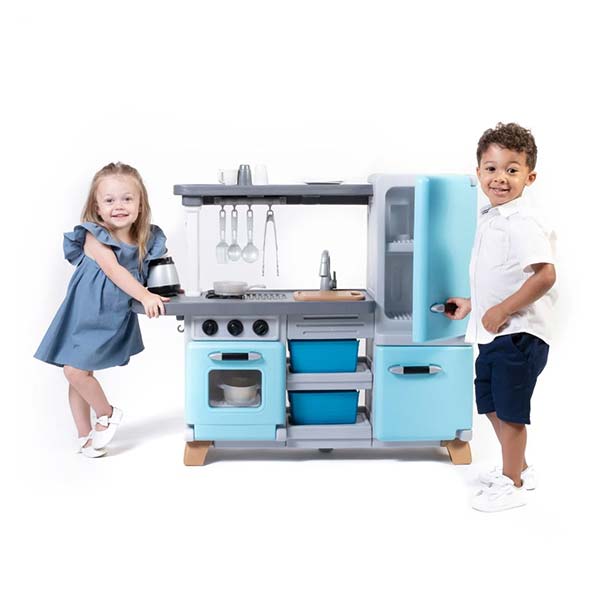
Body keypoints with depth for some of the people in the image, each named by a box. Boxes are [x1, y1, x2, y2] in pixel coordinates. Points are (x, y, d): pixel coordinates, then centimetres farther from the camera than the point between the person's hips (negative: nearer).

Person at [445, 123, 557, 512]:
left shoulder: (522, 222, -18)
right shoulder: (489, 218, 11)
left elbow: (545, 275, -27)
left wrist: (502, 310, -24)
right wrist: (472, 305, 22)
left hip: (518, 333, -10)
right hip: (493, 333, 10)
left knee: (509, 410, 1)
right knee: (492, 405, 20)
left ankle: (512, 484, 18)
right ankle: (518, 468, 38)